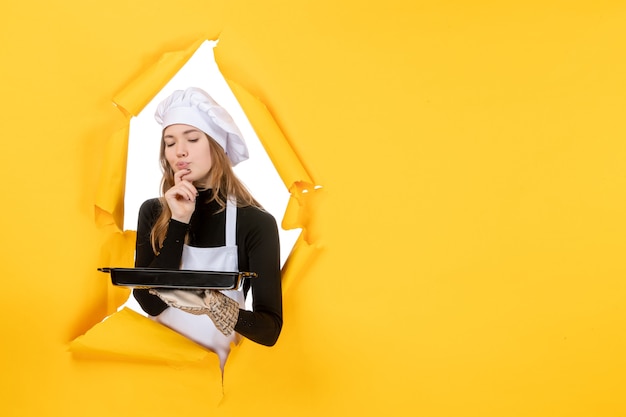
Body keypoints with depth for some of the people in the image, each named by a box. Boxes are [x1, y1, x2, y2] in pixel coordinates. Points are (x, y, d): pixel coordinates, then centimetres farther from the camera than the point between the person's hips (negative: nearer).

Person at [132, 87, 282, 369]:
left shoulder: (256, 222, -8)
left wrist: (210, 303, -27)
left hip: (217, 362, -3)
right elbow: (149, 303, -7)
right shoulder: (153, 212, 3)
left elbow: (270, 329, -11)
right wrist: (178, 222, -12)